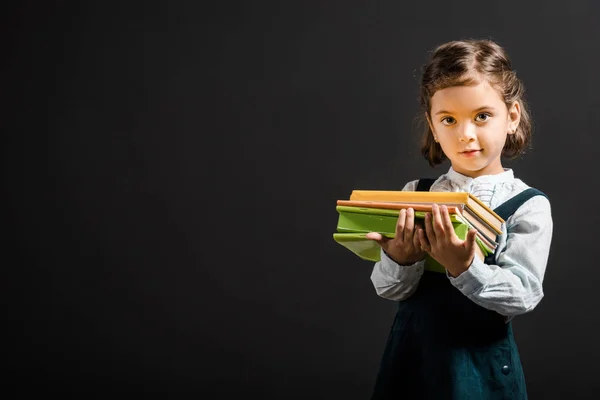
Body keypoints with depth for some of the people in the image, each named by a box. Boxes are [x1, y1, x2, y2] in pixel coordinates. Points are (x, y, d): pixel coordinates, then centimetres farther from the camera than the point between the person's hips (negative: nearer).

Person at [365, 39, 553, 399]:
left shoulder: (529, 206, -8)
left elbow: (524, 294, -15)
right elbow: (388, 289, -2)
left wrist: (464, 268, -29)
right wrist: (401, 261, -22)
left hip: (481, 364, -2)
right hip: (410, 356, 2)